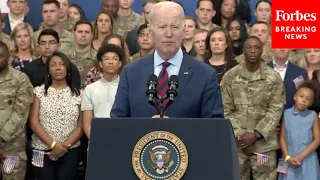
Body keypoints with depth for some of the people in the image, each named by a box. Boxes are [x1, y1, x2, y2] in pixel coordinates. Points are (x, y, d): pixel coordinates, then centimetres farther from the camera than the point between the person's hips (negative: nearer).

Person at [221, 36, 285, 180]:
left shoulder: (274, 78, 1)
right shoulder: (230, 76, 3)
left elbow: (275, 110, -3)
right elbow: (226, 110, 2)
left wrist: (256, 134, -12)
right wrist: (239, 135, -7)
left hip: (264, 143, -1)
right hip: (237, 142, 1)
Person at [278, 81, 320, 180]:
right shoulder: (286, 113, 1)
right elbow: (282, 137, 3)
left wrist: (301, 156, -10)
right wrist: (287, 157, -7)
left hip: (308, 160, -1)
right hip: (289, 159, 1)